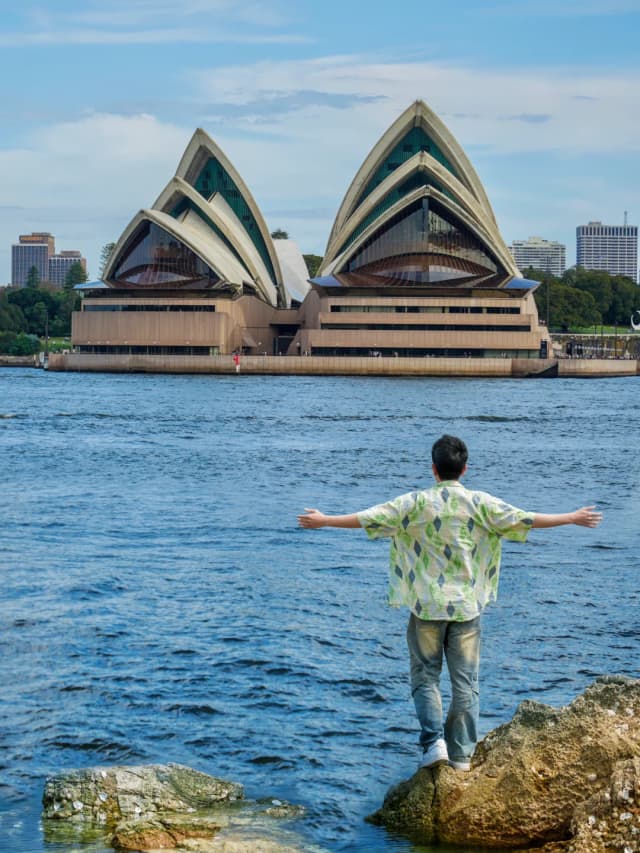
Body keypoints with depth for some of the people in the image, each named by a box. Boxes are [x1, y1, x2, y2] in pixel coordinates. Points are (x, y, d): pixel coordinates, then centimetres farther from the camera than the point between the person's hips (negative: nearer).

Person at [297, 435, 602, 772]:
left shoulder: (416, 502, -6)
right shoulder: (481, 503, -4)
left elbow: (369, 518, -4)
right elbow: (524, 519, -1)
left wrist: (323, 521, 7)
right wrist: (574, 518, 11)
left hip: (427, 605, -1)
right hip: (467, 605, 1)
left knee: (425, 677, 9)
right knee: (465, 681, 9)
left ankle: (434, 741, -7)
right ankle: (461, 753, 11)